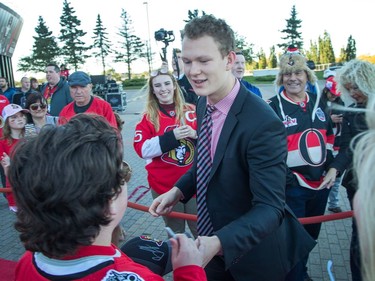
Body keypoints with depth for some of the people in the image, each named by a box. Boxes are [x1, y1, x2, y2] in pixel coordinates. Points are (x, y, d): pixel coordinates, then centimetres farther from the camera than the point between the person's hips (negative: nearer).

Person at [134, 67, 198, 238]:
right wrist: (171, 137, -21)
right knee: (174, 231, 14)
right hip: (164, 185, 0)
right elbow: (142, 149, -12)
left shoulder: (192, 111, 2)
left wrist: (195, 135, -17)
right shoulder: (148, 117, 0)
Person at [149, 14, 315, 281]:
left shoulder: (262, 124, -30)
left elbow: (269, 208, -29)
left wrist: (218, 242, -41)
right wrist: (179, 190, -3)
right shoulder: (203, 104, -5)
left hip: (253, 258, -6)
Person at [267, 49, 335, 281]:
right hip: (292, 184, -6)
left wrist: (331, 165, 8)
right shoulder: (273, 107, -11)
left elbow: (329, 136, 17)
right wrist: (281, 174, -17)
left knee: (312, 233, 22)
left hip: (321, 182, 6)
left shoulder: (318, 102, 7)